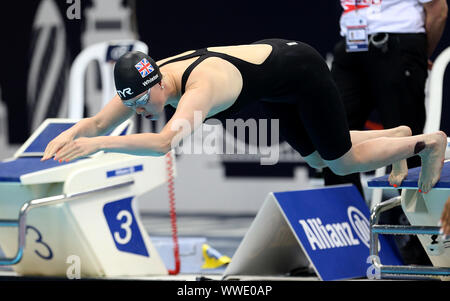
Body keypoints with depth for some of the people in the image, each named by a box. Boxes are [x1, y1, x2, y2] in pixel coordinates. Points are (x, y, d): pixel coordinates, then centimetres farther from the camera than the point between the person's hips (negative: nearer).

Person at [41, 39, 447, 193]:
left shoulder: (199, 87, -44)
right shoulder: (146, 82, -20)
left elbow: (165, 142, -58)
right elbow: (99, 122, -14)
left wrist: (98, 144, -60)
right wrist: (68, 135, -35)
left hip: (302, 71, -8)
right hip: (269, 55, 8)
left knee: (343, 163, 4)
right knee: (317, 159, 22)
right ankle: (396, 135, 42)